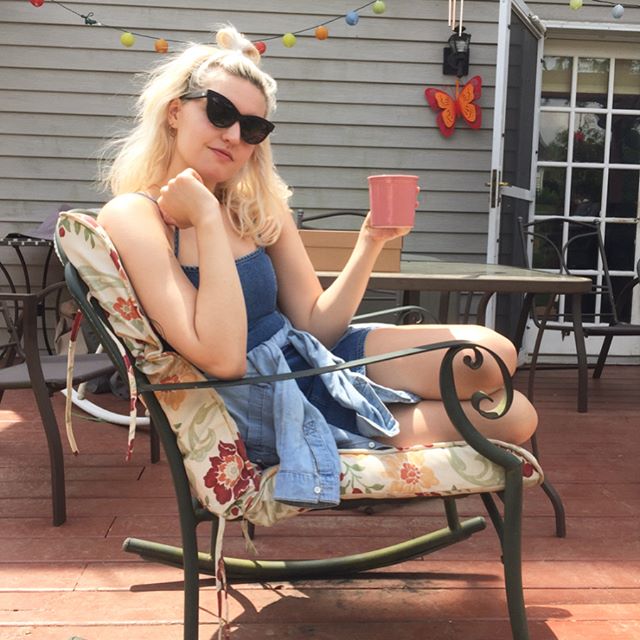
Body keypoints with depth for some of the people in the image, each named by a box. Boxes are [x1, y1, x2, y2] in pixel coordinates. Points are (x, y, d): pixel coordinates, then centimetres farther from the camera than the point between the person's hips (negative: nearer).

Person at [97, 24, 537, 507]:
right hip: (259, 412, -6)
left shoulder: (258, 207, 3)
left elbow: (315, 324, 3)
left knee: (493, 356, -6)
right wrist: (207, 221, -24)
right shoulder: (132, 217, -15)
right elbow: (223, 358, -25)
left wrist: (370, 242, -7)